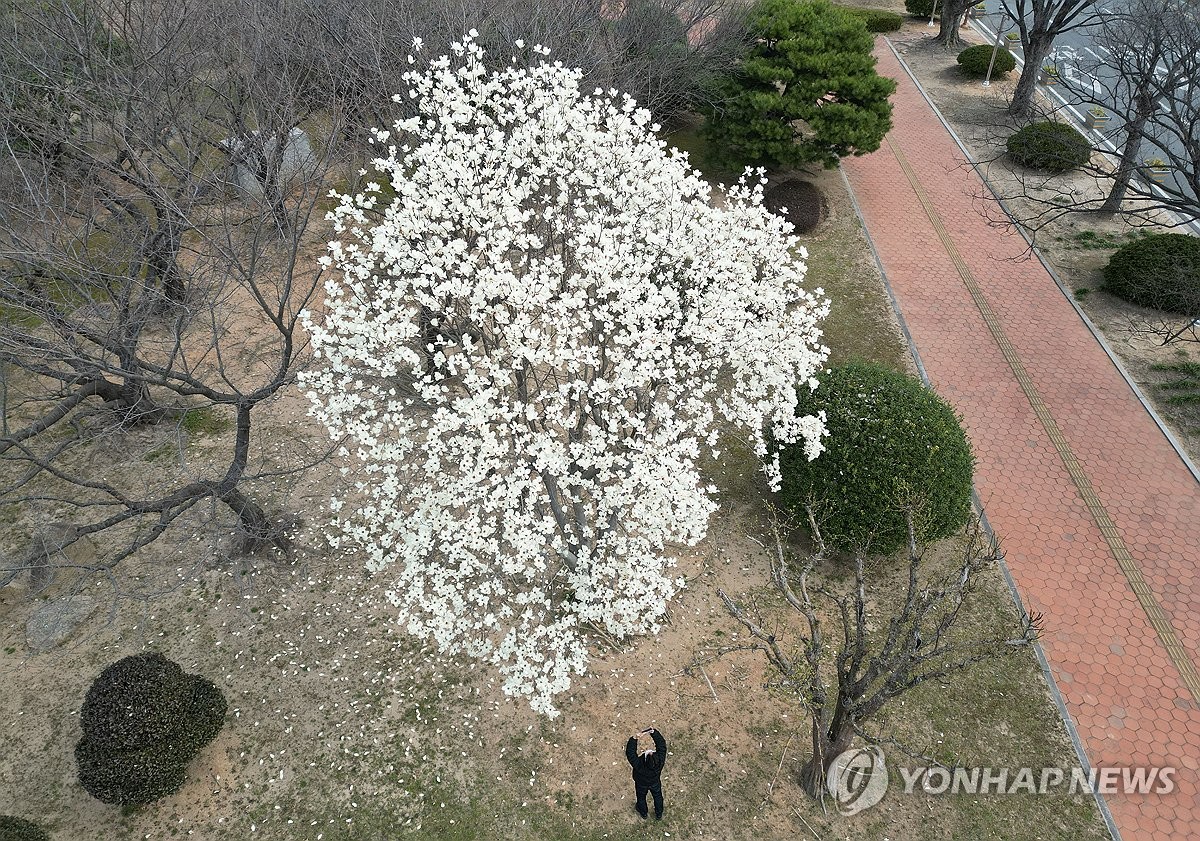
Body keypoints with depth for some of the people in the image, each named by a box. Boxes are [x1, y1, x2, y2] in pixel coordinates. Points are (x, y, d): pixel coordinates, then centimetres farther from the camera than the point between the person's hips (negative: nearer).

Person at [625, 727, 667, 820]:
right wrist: (654, 732, -34)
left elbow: (630, 752, -40)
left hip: (641, 785, -1)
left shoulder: (638, 765, -48)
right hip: (655, 783, 1)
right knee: (658, 797, 31)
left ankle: (644, 814, 59)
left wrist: (634, 739, -41)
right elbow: (662, 744, -33)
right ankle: (659, 815, 57)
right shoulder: (660, 761, -42)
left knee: (641, 798, 31)